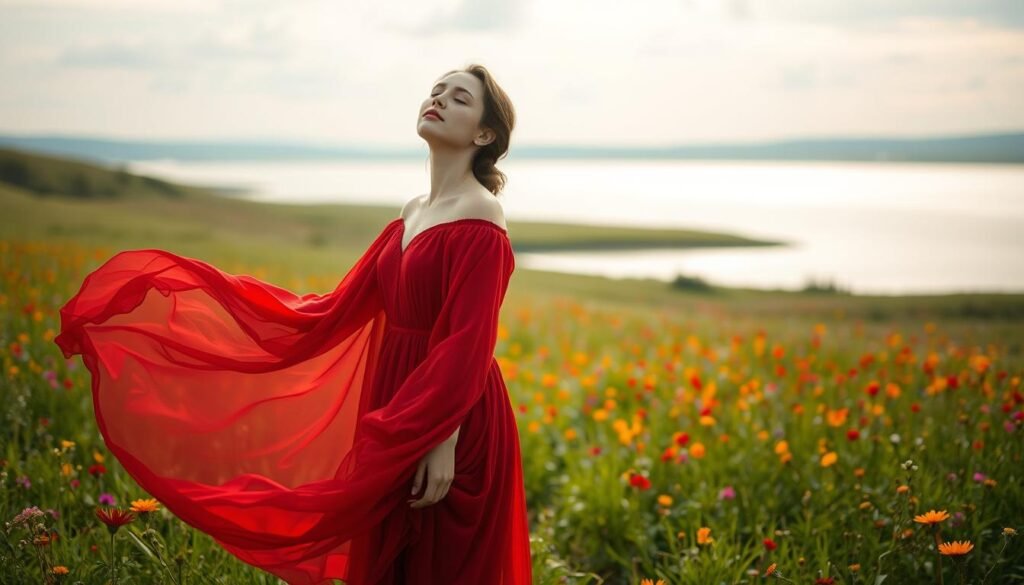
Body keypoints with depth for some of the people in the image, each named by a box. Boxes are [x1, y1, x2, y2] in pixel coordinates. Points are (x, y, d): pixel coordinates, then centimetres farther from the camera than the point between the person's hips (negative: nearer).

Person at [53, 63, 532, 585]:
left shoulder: (480, 221, -13)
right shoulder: (412, 214, 12)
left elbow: (468, 346, -20)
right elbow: (338, 311, 12)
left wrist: (444, 442, -25)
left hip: (451, 428, -8)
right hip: (395, 411, 8)